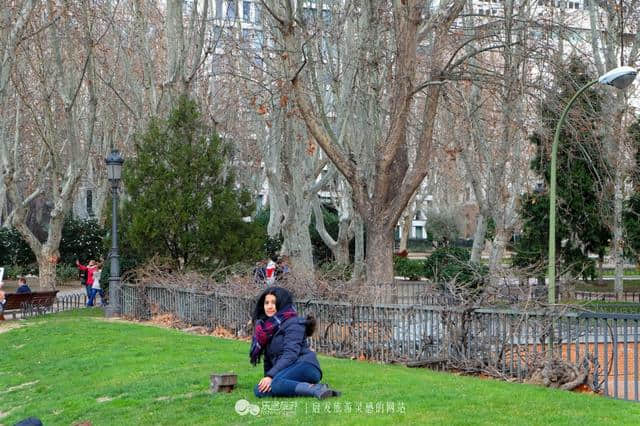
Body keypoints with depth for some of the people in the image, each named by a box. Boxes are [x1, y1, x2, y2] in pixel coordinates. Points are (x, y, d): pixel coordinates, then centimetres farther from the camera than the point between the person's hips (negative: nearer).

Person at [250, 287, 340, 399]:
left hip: (304, 366, -8)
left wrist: (271, 376, -24)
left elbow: (290, 354, -16)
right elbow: (268, 358, 21)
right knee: (259, 390, -24)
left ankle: (315, 389, -30)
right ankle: (309, 387, -20)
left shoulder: (293, 323, -3)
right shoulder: (266, 326, 19)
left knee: (274, 383, -36)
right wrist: (266, 377, 8)